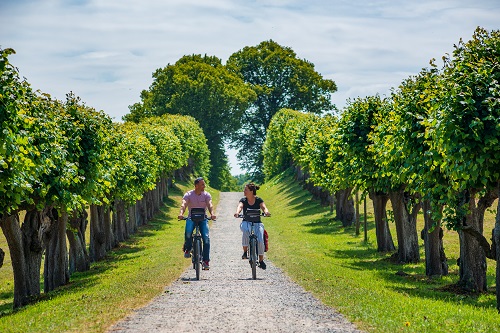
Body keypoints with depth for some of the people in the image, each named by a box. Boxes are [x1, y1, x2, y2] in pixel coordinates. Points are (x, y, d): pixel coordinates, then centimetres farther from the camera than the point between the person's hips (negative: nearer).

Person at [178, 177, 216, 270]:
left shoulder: (206, 195, -3)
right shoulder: (188, 194, -7)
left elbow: (210, 205, -20)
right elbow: (184, 204, -24)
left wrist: (212, 213, -41)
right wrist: (181, 213, -46)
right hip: (191, 218, -1)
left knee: (206, 237, -18)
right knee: (188, 232, -32)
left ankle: (206, 261, -10)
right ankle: (187, 249, -2)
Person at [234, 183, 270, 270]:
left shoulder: (258, 200, 0)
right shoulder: (243, 200, 2)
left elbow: (263, 207, -17)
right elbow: (240, 206, -18)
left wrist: (266, 212, -42)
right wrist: (237, 212, -42)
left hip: (257, 223, 0)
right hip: (246, 222, 0)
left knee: (260, 240, -21)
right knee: (246, 231, -36)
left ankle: (261, 260, -3)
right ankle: (245, 252, -21)